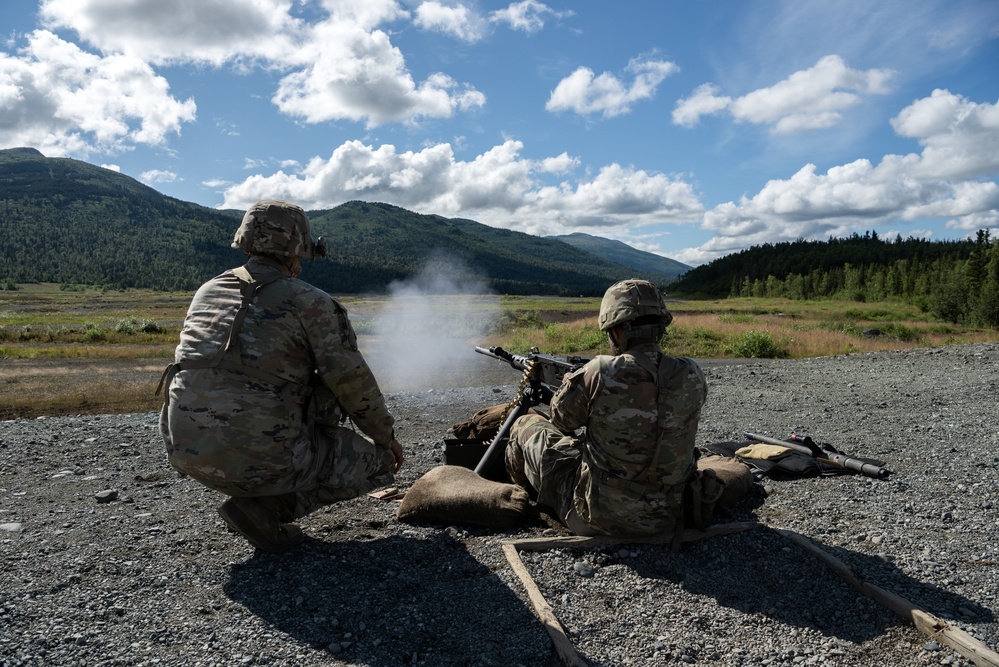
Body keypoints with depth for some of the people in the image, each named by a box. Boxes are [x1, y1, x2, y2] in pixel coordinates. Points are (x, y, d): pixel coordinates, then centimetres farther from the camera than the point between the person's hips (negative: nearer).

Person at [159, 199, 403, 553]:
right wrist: (387, 437, 11)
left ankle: (255, 492, 18)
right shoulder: (309, 301, -7)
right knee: (377, 461, 10)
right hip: (258, 457, -7)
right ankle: (267, 505, -3)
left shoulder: (207, 292, 11)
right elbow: (353, 382, -4)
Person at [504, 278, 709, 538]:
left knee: (526, 426, 17)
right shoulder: (692, 377, -11)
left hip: (598, 519, -4)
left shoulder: (600, 373, -23)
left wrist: (573, 381, 18)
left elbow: (561, 419, -4)